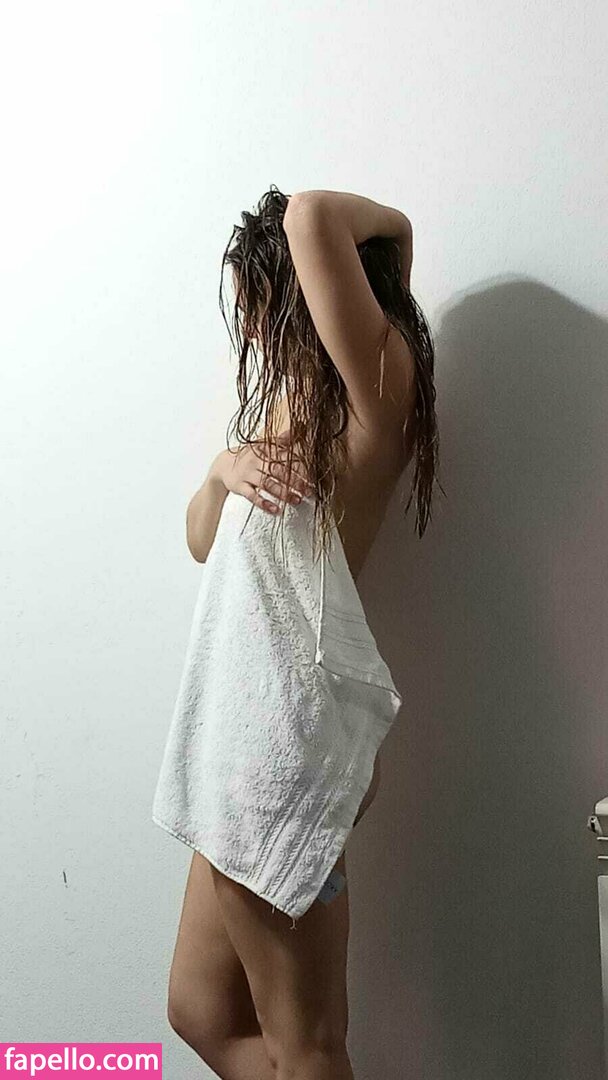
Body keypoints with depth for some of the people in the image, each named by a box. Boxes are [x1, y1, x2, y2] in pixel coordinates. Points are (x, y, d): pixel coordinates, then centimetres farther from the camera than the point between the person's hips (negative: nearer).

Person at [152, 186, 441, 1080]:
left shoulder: (375, 382, -9)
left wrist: (393, 231, -3)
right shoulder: (297, 400, 18)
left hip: (288, 721, -10)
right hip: (251, 720, 10)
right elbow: (204, 542, 20)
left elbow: (312, 215, -24)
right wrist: (224, 471, -2)